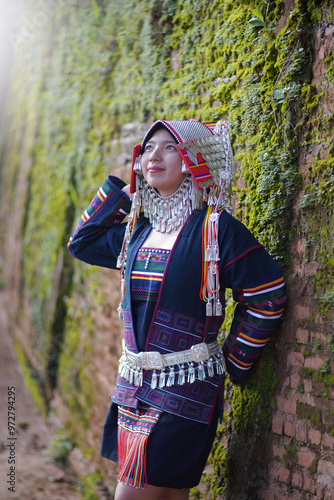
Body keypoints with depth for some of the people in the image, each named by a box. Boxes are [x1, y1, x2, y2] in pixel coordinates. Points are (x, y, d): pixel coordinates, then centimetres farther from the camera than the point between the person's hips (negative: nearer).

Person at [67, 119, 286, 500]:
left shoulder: (215, 228, -9)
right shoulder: (138, 230, 10)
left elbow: (267, 296, -8)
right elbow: (82, 243, 23)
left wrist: (234, 362, -2)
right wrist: (121, 190, 14)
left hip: (185, 391, -6)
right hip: (133, 385, 6)